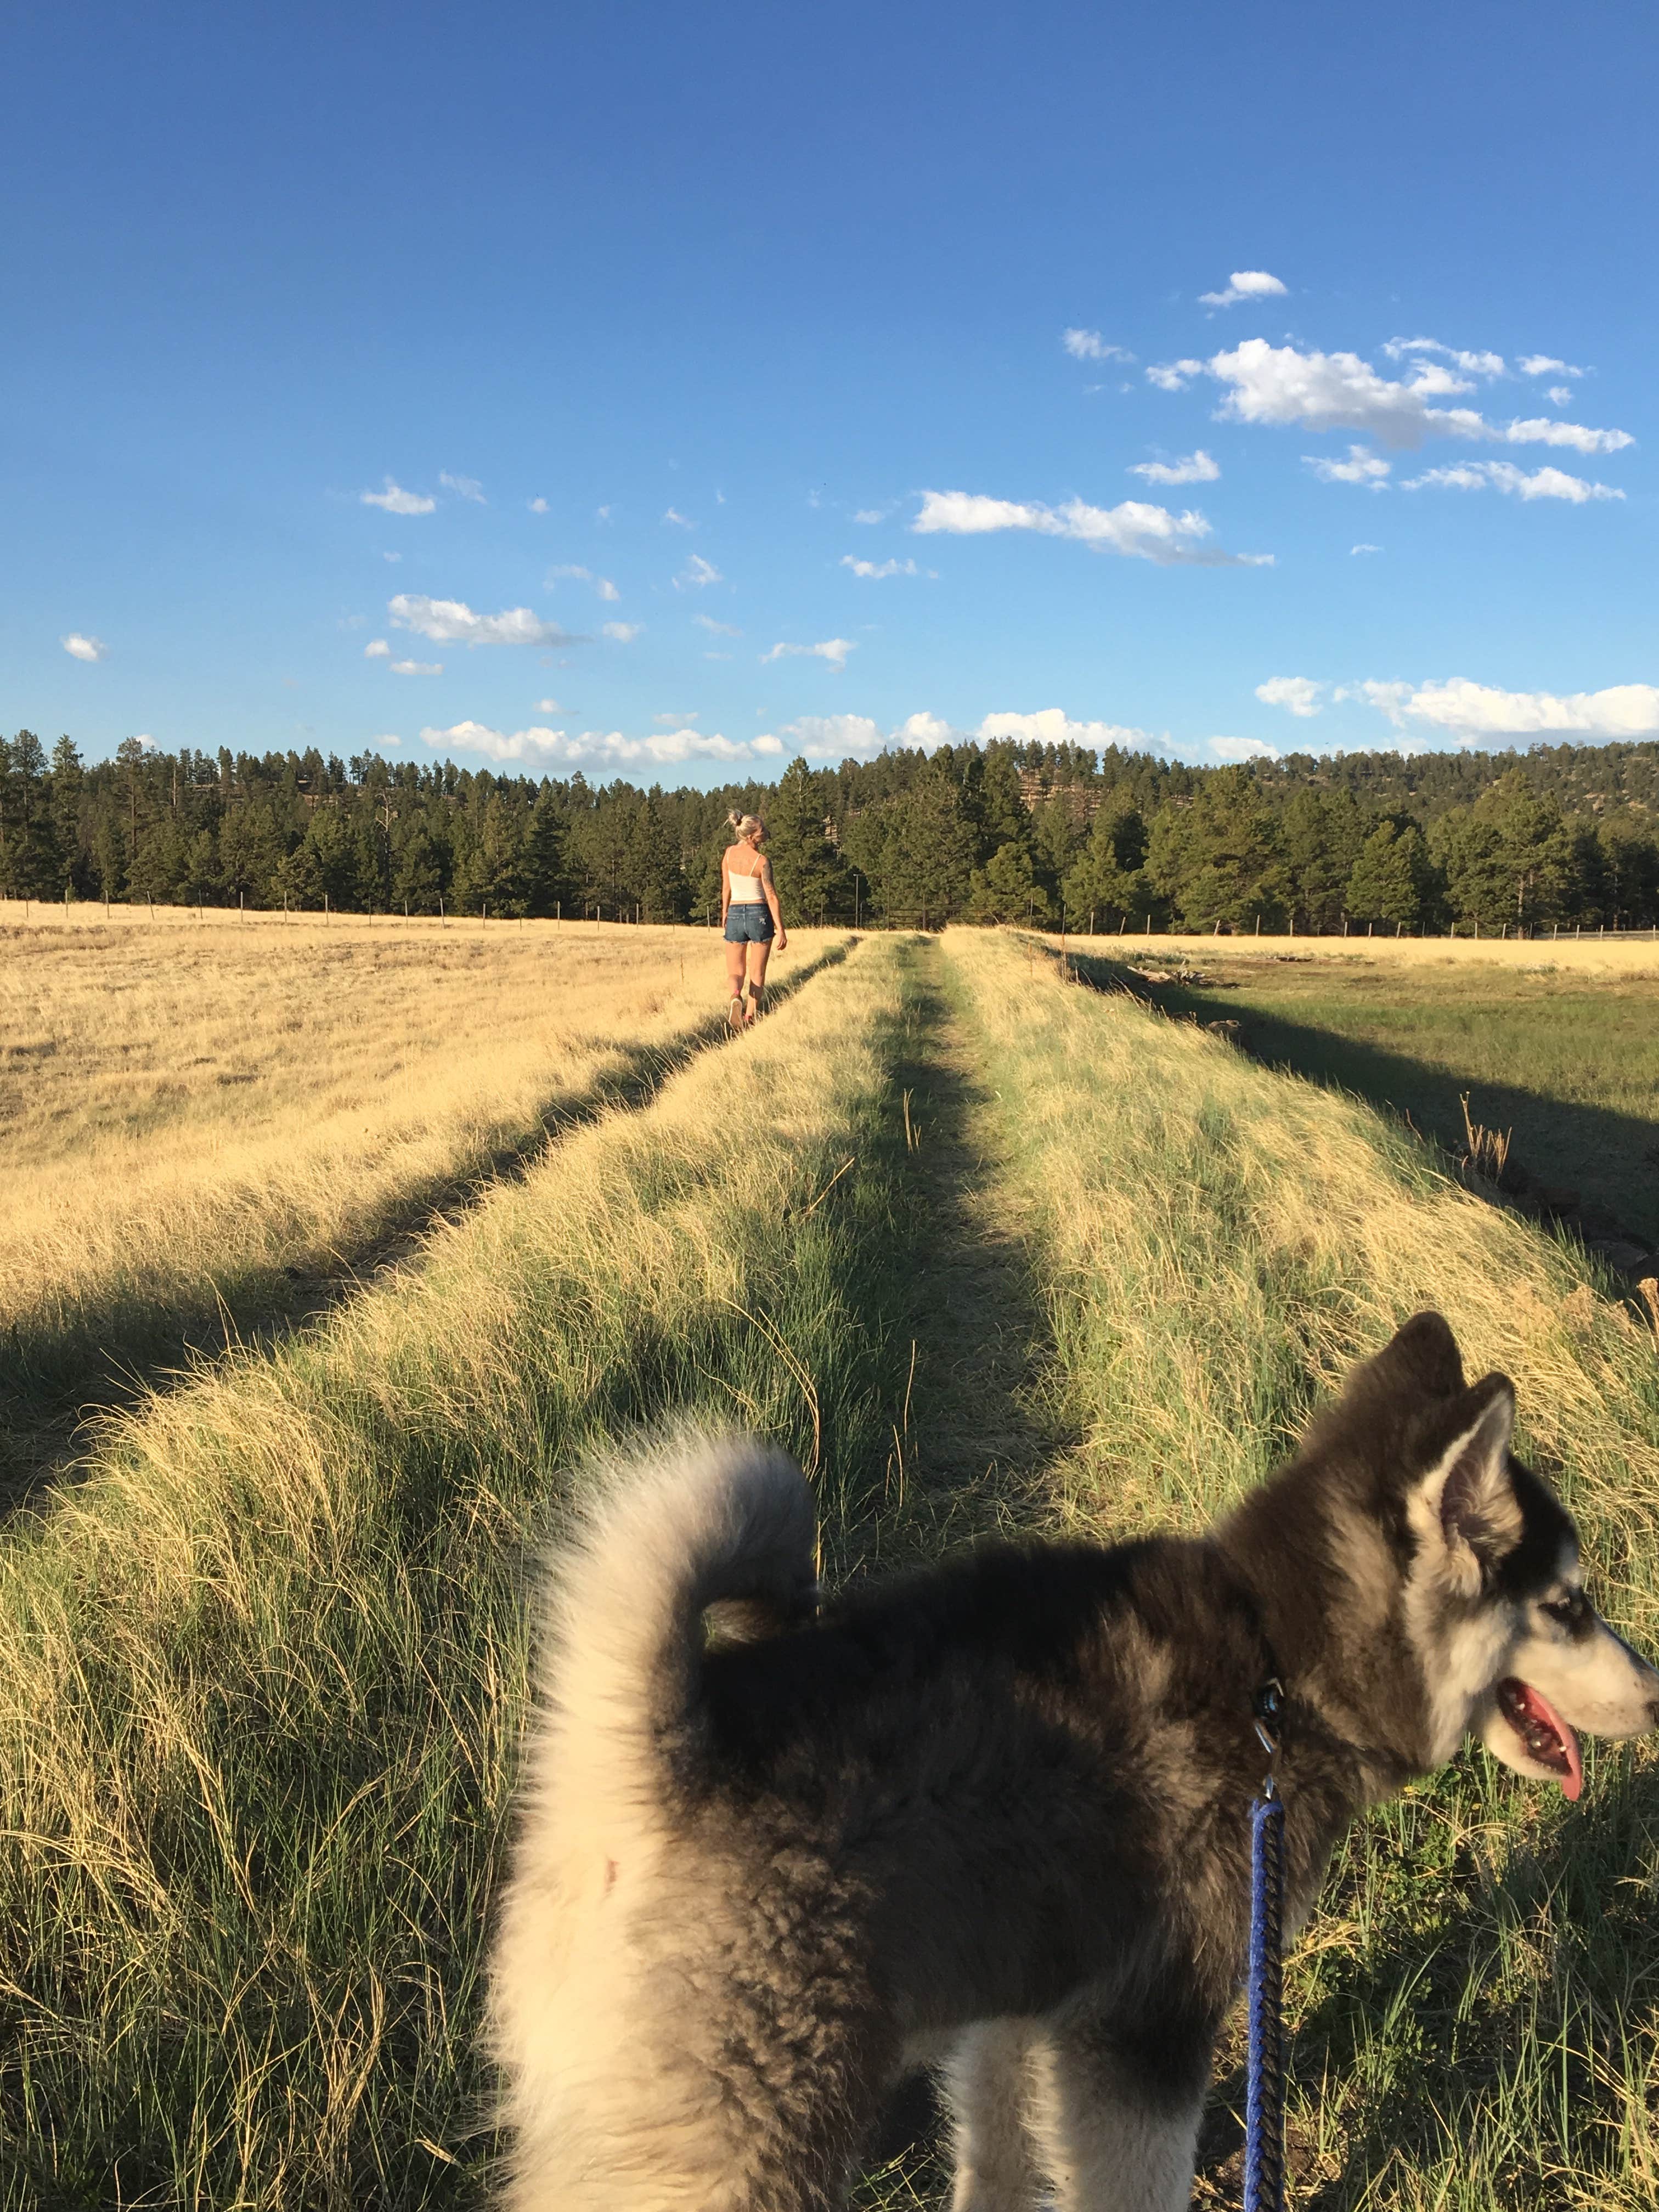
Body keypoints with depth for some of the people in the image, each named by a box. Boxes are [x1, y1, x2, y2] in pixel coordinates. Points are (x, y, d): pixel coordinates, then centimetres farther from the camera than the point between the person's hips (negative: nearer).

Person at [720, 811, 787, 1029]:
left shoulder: (728, 854, -1)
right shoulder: (762, 861, -14)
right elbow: (772, 897, -13)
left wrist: (725, 912, 26)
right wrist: (781, 929, -9)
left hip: (735, 915, 3)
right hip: (759, 914, -3)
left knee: (735, 971, 8)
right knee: (757, 973, 11)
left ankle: (736, 996, -25)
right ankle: (750, 1017, 12)